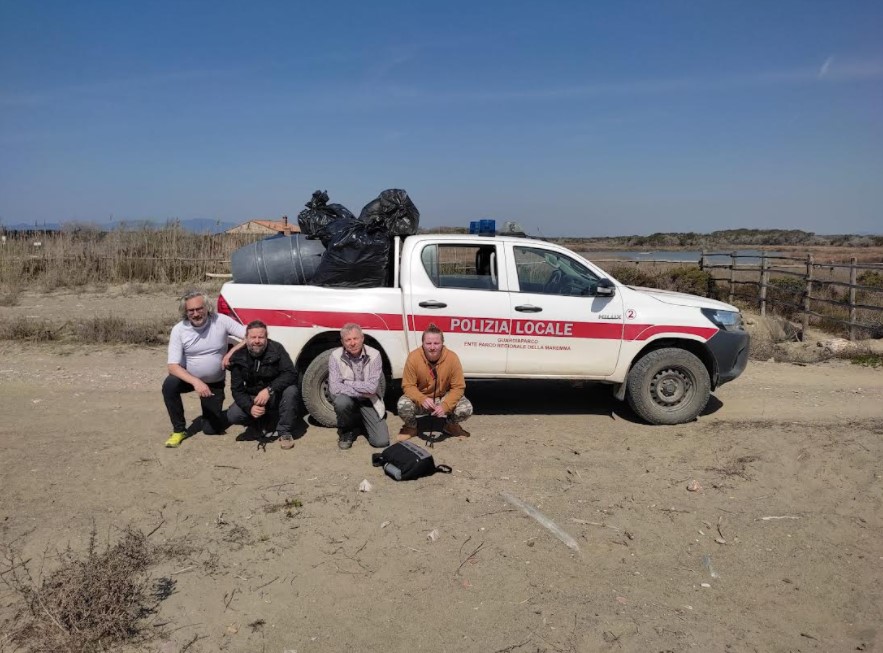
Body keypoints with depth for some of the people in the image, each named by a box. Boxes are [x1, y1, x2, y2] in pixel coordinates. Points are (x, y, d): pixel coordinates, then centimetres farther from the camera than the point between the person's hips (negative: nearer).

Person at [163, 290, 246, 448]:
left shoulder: (221, 321, -18)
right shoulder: (179, 330, -18)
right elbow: (173, 366, -23)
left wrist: (231, 352, -29)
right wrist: (196, 382, -38)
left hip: (215, 383, 0)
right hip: (189, 377, 0)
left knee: (211, 429, -3)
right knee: (169, 385, -33)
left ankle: (218, 413, 35)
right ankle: (179, 430, -12)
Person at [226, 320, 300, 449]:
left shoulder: (276, 349, -18)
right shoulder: (238, 357, -11)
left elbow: (291, 374, -26)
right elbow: (237, 389, -10)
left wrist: (269, 390, -39)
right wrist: (249, 407, -29)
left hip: (277, 396, -2)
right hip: (253, 398, 2)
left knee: (291, 390, -33)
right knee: (232, 415, -23)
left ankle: (284, 431, -14)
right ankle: (265, 421, 5)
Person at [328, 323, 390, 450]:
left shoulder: (374, 355, -14)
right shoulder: (336, 356, -13)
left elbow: (372, 387, -21)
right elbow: (334, 388, -20)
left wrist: (347, 383, -19)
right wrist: (362, 391, -23)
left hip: (369, 402, 0)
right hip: (349, 400, 0)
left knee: (381, 441, -12)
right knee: (341, 401, -37)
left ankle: (361, 423, 22)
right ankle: (346, 431, -3)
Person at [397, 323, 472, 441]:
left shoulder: (452, 358, -22)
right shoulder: (413, 357, -23)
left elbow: (458, 387, -16)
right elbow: (408, 386, -16)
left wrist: (445, 405, -31)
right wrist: (422, 399, -36)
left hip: (445, 398, 1)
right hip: (420, 399, 0)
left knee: (466, 409, -25)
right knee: (403, 405, -31)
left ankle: (450, 426, 11)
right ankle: (411, 427, 5)